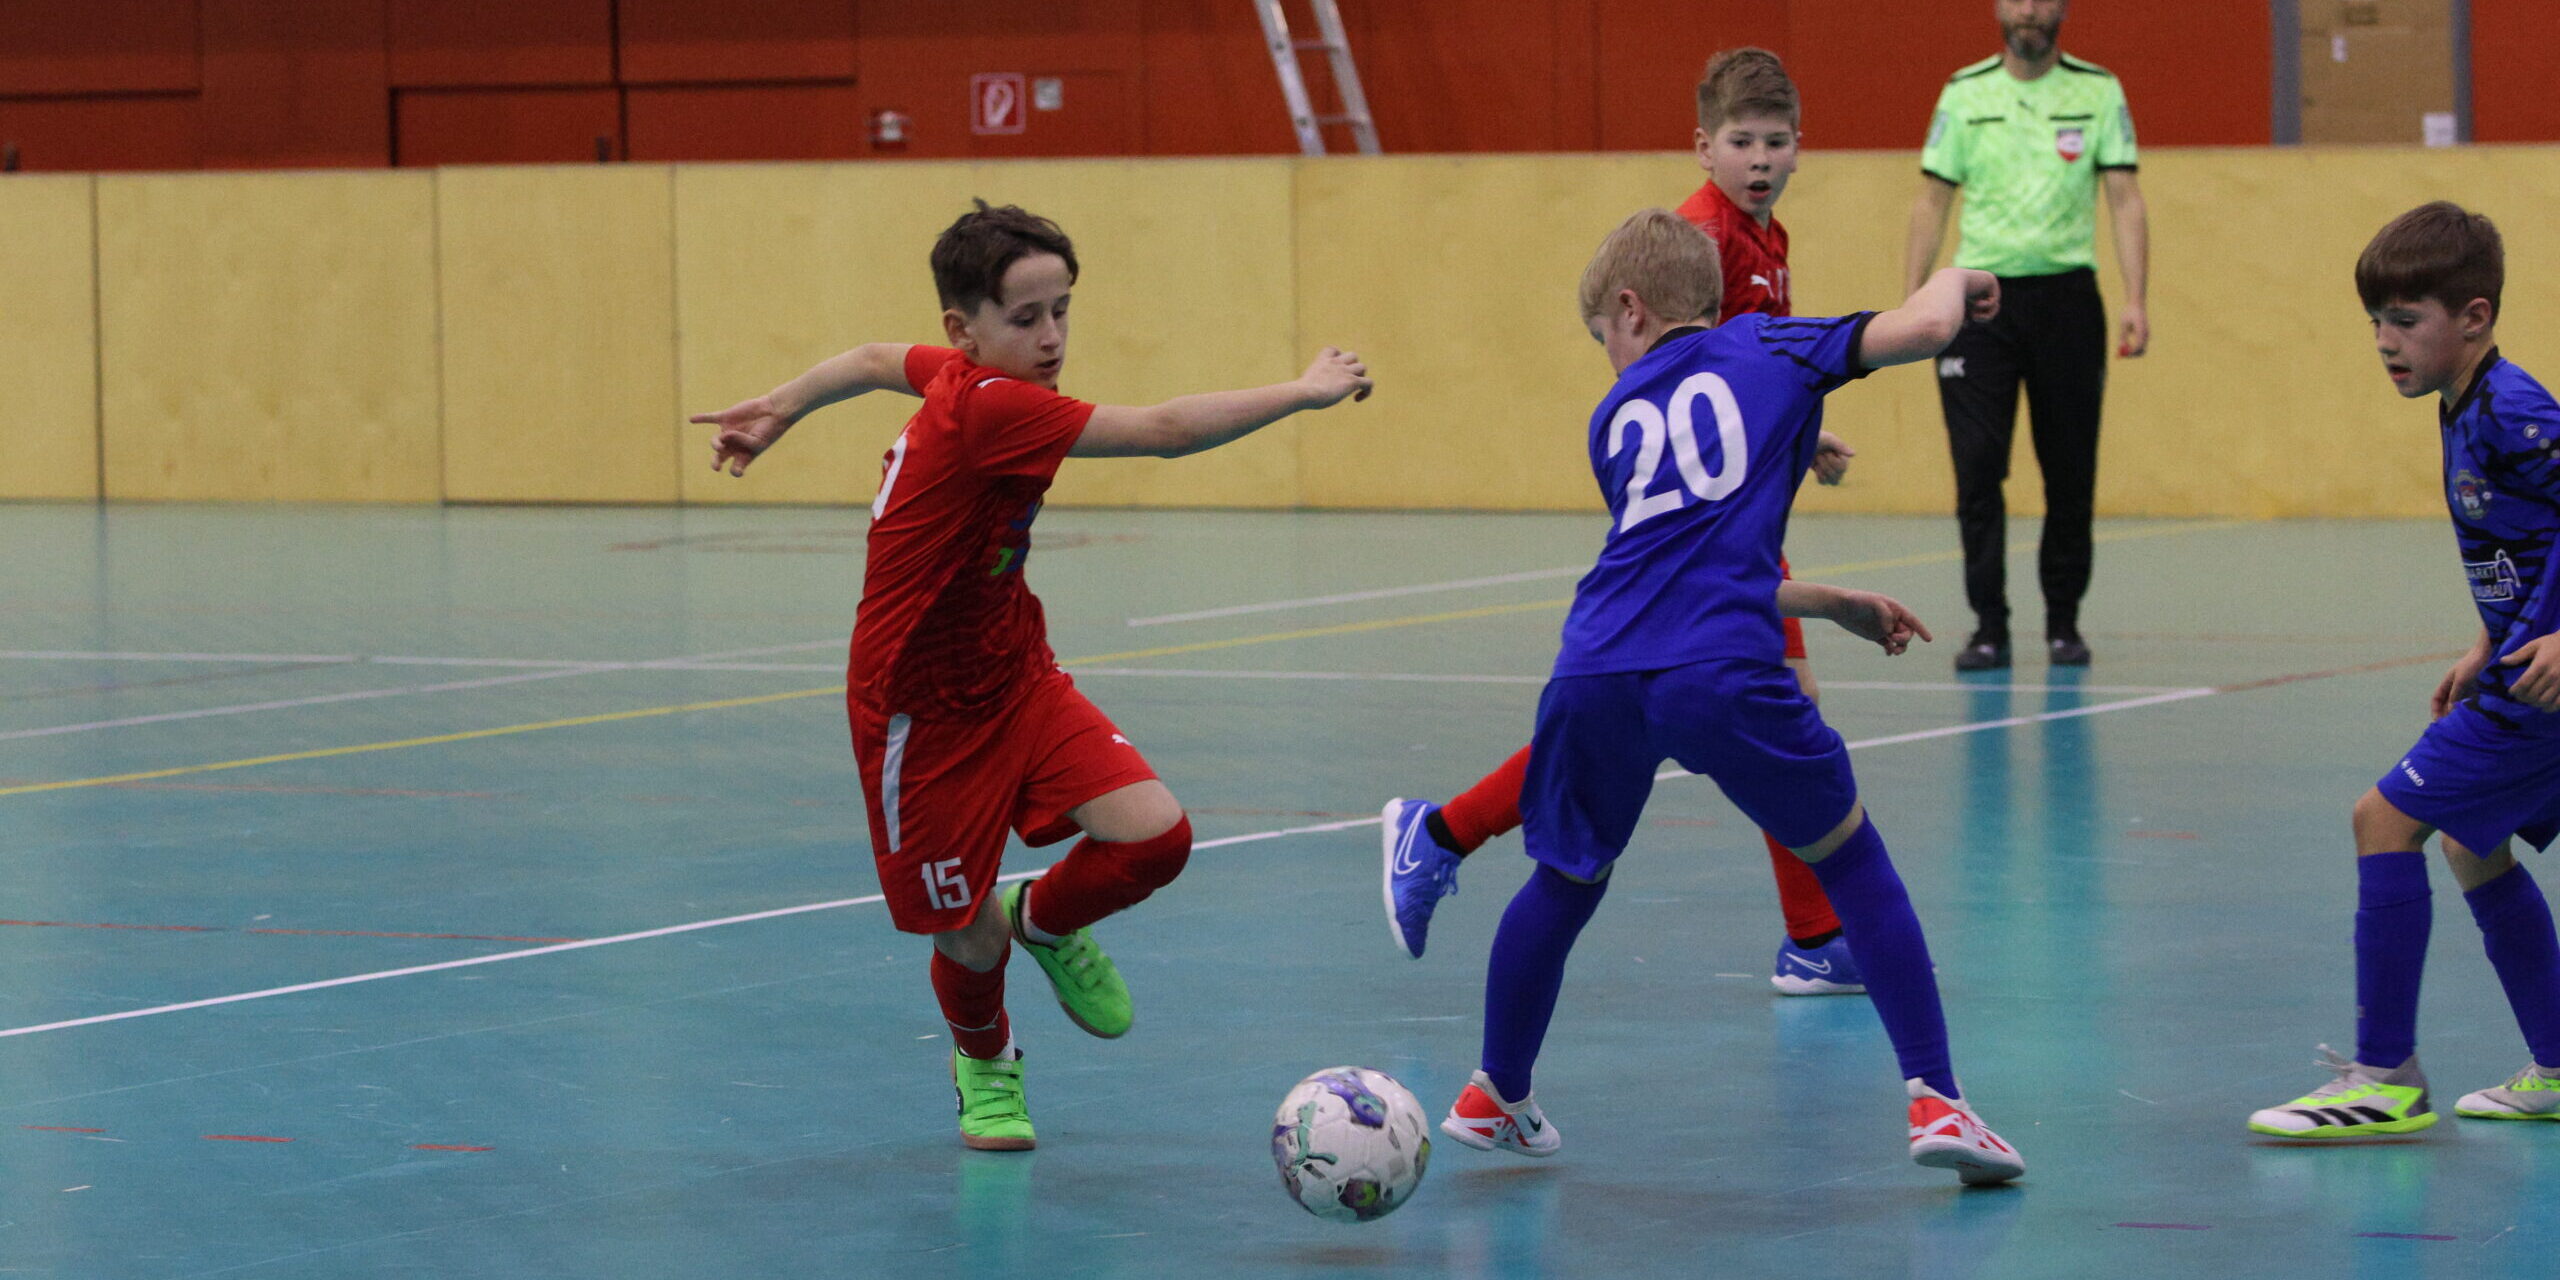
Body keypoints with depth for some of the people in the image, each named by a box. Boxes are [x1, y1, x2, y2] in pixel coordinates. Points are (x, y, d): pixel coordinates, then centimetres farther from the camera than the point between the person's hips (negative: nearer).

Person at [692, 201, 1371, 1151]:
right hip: (924, 711, -8)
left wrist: (778, 410, 37)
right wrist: (1303, 392, -24)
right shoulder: (987, 408, -29)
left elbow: (875, 361, 20)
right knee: (969, 935, 2)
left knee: (1155, 837, -12)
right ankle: (984, 1061, 37)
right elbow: (1164, 432, -33)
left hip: (1017, 679, 8)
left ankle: (1046, 925, 21)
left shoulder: (961, 376, -1)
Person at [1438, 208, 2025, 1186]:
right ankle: (1934, 1100, 6)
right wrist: (1953, 281, 29)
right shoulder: (1765, 350, 17)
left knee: (1565, 880, 26)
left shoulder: (1615, 419, 27)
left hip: (1598, 676, 3)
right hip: (1721, 674, -3)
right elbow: (1925, 327, 5)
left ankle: (1495, 1098, 37)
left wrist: (1835, 605, 41)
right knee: (1849, 854, 15)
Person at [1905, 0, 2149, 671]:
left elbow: (2125, 199, -1)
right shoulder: (1964, 93, 4)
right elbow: (1932, 200, 6)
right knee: (1978, 465, -6)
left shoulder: (2099, 91, 3)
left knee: (2070, 470, 4)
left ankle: (2063, 622, 16)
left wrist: (2136, 301, -10)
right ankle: (1989, 626, -2)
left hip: (2066, 295, 0)